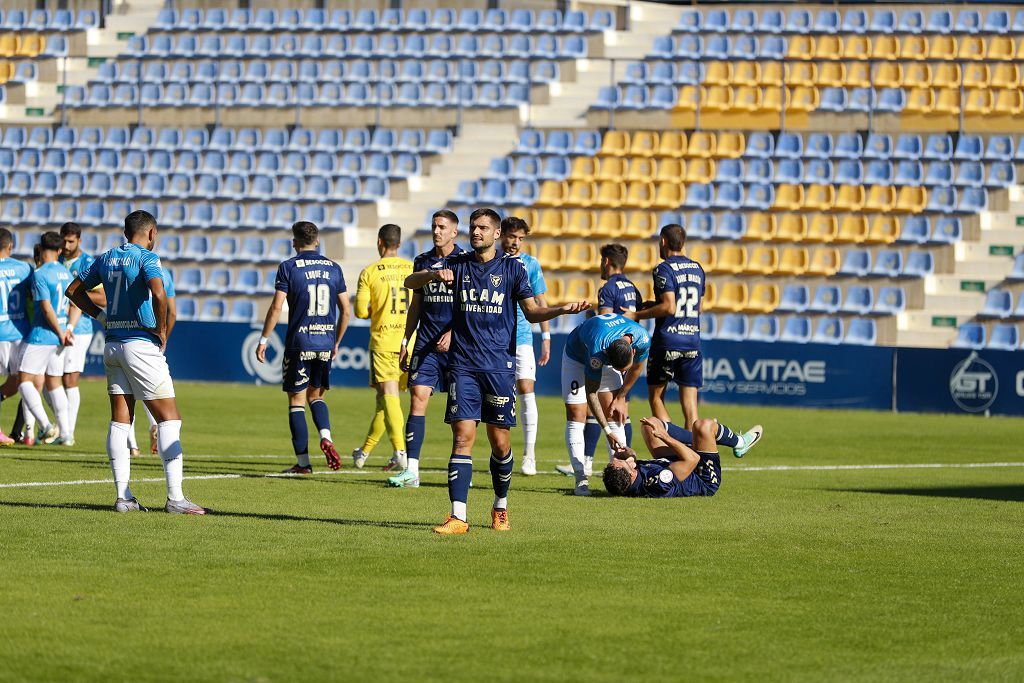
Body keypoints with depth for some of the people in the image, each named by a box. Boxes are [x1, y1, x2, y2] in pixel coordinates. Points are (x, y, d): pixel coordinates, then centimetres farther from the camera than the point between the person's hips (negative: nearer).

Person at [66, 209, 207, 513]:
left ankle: (123, 496, 4)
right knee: (169, 418, -3)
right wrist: (161, 330, -12)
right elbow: (159, 294, -26)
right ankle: (175, 497, -9)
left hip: (113, 345, 7)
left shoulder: (106, 259, 11)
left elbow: (74, 290, 20)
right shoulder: (146, 258, -9)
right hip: (141, 345, -7)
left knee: (120, 422, 7)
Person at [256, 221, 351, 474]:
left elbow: (276, 308, -10)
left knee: (296, 400, 5)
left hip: (299, 344, -4)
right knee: (316, 395, 20)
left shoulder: (288, 267, -4)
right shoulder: (333, 268, 8)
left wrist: (264, 340, -2)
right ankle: (325, 436, -6)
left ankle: (303, 461, 3)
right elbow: (346, 311, 9)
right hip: (325, 344, 4)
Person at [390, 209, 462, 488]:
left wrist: (452, 333, -20)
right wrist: (405, 342, 15)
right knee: (418, 397, -9)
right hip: (426, 342, 4)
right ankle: (411, 469, -13)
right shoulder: (422, 261, 13)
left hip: (457, 343, -4)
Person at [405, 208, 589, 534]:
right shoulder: (458, 264, 8)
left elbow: (532, 311, 3)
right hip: (463, 365, 1)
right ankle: (458, 517, -12)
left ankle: (501, 507, 27)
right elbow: (410, 282, 6)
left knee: (500, 443, 4)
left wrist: (563, 309, -16)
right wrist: (434, 275, -16)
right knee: (462, 437, -9)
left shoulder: (512, 267, 4)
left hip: (500, 366, -1)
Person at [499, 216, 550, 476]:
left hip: (521, 336, -1)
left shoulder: (531, 264, 5)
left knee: (526, 389, -11)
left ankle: (529, 455, -11)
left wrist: (546, 337, 4)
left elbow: (540, 303, 8)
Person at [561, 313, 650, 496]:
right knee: (576, 416, -13)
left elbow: (636, 368, -6)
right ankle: (581, 479, -14)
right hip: (578, 356, -4)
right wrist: (608, 432, -34)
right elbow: (591, 393, -34)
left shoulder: (642, 339, -31)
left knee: (614, 416, -4)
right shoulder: (597, 350, -45)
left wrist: (620, 398, 0)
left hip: (606, 357, 4)